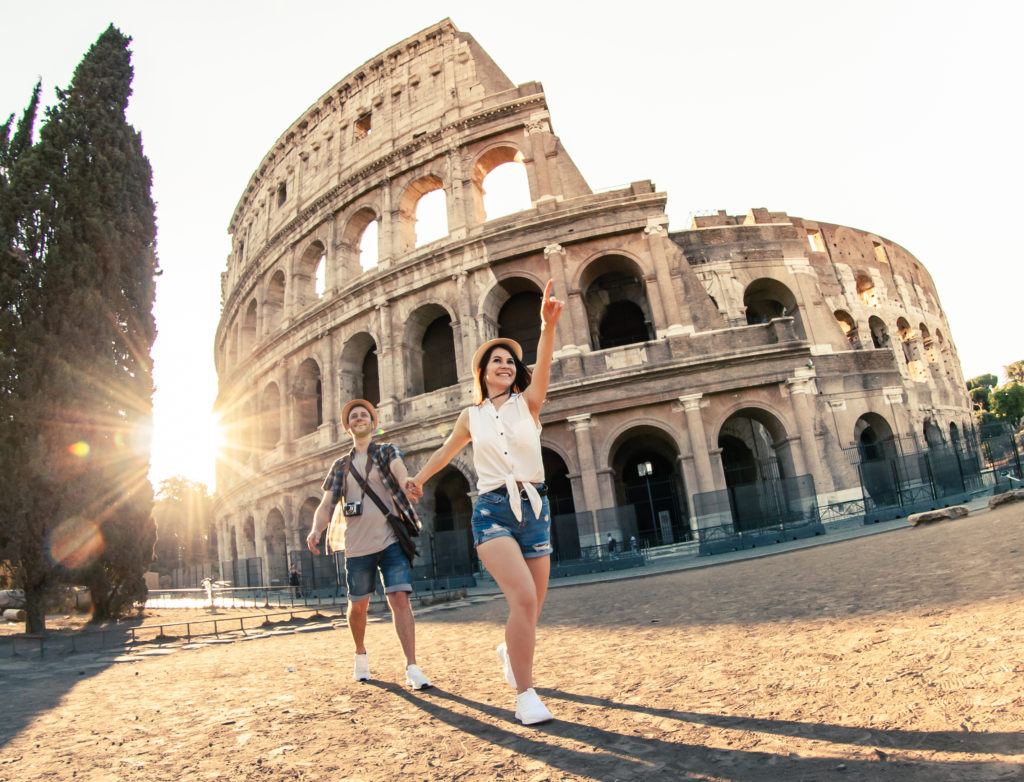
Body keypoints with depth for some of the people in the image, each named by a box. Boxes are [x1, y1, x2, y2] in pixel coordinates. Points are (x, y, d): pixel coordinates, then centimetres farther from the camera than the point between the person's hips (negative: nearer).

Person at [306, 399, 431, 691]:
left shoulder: (387, 451, 6)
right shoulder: (341, 465, 14)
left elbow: (401, 474, -16)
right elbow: (326, 504, 8)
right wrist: (316, 529, -13)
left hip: (391, 539, -2)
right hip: (357, 545, 3)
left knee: (399, 598, -12)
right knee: (358, 605, 11)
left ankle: (412, 669, -8)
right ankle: (361, 654, 38)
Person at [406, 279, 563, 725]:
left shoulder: (527, 402, 3)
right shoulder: (472, 416, 7)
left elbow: (542, 368, -18)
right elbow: (447, 450, 26)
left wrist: (548, 325, -35)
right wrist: (419, 478, 36)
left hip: (534, 508, 2)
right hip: (492, 509, -1)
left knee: (532, 606, 11)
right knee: (523, 597, -22)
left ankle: (510, 652, 44)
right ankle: (525, 695, -8)